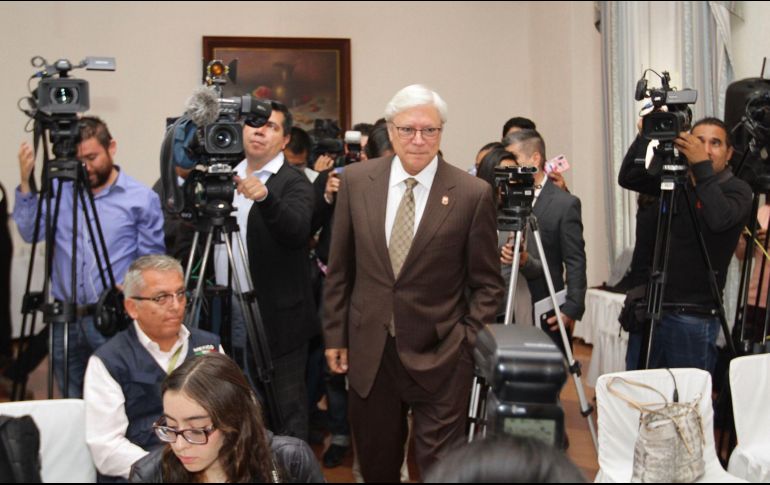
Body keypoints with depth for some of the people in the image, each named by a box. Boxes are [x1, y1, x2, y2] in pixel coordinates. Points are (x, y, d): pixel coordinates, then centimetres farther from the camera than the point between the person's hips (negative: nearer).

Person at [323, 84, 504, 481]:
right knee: (376, 464, 17)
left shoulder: (472, 194, -8)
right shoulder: (355, 181, 0)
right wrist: (335, 334, 7)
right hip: (368, 351, 3)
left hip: (440, 355, -3)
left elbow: (487, 283, -1)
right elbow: (340, 268, 7)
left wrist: (470, 344, -6)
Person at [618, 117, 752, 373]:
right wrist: (646, 137, -9)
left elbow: (720, 219, -26)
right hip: (652, 309, 5)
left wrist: (702, 165, -27)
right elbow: (627, 178, 2)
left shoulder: (737, 189, -6)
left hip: (694, 319, -5)